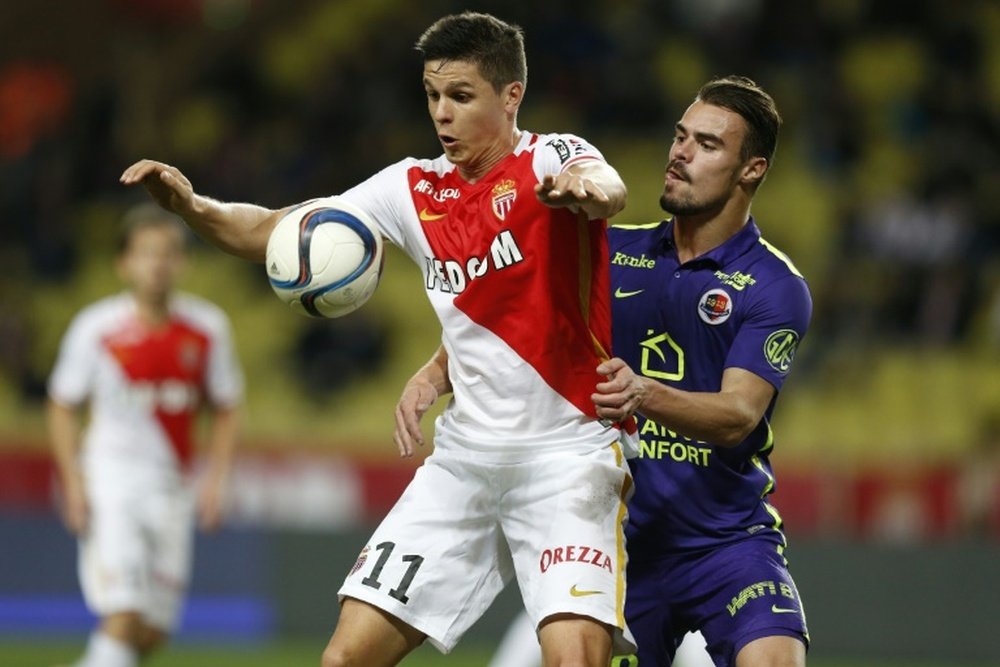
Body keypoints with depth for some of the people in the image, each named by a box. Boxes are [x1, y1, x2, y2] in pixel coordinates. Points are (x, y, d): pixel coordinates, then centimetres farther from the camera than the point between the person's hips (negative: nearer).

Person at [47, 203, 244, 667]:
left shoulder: (207, 329, 1)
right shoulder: (95, 329, -7)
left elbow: (225, 410, 11)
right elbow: (63, 407, 2)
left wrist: (215, 477, 0)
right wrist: (73, 480, -7)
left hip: (173, 486, 4)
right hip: (111, 477, -4)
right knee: (123, 614, -18)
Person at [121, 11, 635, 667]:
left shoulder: (551, 159, -9)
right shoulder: (414, 188, 6)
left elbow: (609, 189, -33)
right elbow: (269, 232, 8)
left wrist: (587, 188, -58)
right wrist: (191, 205, -13)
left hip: (569, 455, -5)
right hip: (464, 458, 5)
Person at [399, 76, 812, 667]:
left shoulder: (776, 288, -6)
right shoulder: (614, 254, 7)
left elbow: (739, 415, -18)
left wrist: (644, 395, -35)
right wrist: (430, 375, -9)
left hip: (730, 541, -4)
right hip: (623, 544, 4)